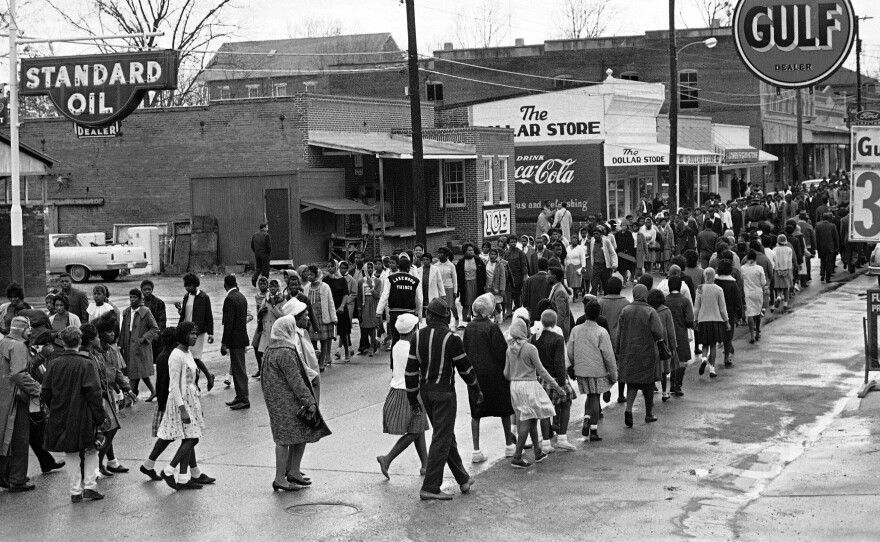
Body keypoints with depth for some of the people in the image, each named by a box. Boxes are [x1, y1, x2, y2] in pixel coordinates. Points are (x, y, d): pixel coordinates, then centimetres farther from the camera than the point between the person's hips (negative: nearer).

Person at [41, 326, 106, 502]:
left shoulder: (53, 364, -1)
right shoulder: (85, 364, -12)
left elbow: (46, 393, 5)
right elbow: (94, 393, -13)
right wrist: (99, 417, -7)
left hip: (60, 417, 3)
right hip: (83, 418, -3)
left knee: (71, 454, 12)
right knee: (91, 451, 12)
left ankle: (75, 491, 11)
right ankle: (90, 485, 3)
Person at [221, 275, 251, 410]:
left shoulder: (230, 299, -17)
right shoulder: (241, 297, 11)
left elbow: (228, 323, -20)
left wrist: (224, 343, -17)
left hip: (235, 340, -9)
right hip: (242, 337, 9)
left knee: (239, 370, -5)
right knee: (237, 369, 16)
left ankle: (244, 400, -2)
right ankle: (240, 397, 22)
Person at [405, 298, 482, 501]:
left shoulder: (418, 337, 4)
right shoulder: (450, 338, -14)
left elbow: (411, 369, 5)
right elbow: (465, 368, -7)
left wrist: (412, 398, 13)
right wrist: (477, 389, 8)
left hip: (425, 391, 7)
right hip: (444, 393, -7)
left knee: (447, 437, 17)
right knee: (441, 439, -3)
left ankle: (463, 480, 28)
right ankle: (430, 488, -5)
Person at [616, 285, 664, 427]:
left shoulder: (625, 311, -2)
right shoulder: (650, 312, -11)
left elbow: (620, 333, 0)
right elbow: (658, 332, -18)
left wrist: (618, 351, 8)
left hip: (628, 353, 2)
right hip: (646, 352, -2)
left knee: (632, 383, 8)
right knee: (648, 383, 12)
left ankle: (628, 409, -15)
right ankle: (649, 414, 21)